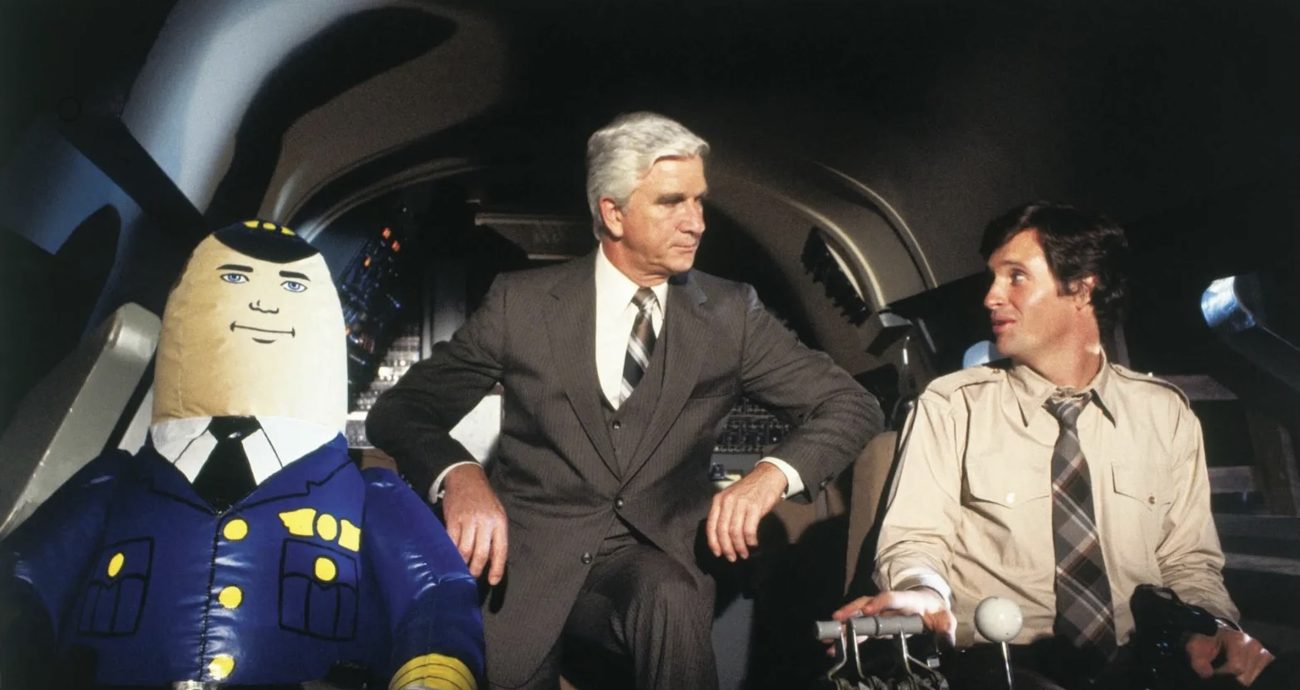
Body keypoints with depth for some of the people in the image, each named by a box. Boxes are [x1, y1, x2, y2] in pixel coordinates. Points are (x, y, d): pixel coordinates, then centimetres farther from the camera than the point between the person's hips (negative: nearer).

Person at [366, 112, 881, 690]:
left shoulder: (729, 312, 3)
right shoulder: (522, 302, -1)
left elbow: (850, 404, 3)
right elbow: (400, 411, -1)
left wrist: (772, 473, -18)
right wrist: (458, 474, -24)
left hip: (652, 556, 0)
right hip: (527, 556, 1)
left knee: (672, 600, -32)